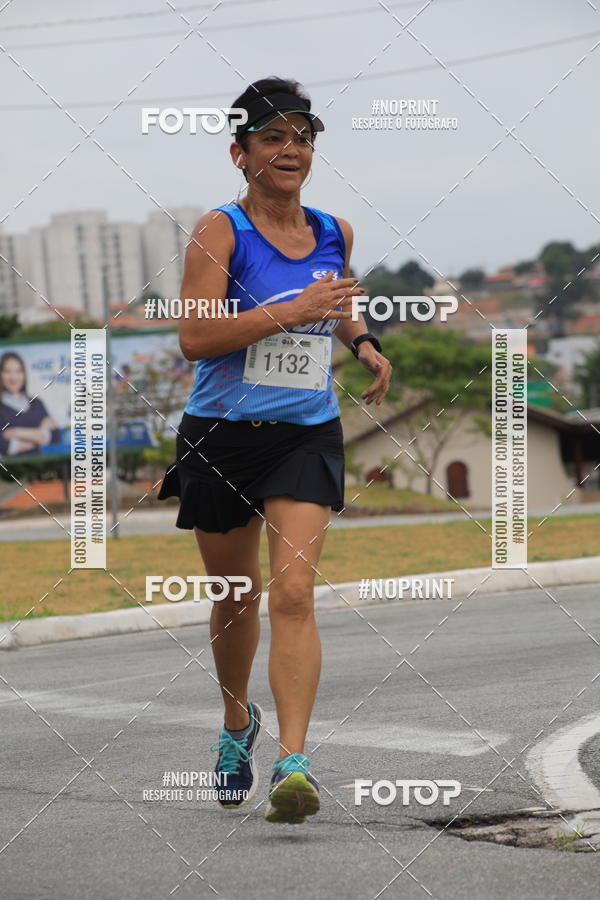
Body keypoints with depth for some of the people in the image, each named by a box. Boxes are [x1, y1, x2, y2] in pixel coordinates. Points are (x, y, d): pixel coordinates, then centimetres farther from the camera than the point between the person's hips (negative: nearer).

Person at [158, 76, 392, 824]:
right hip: (222, 437, -2)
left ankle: (293, 762, -21)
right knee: (236, 595, 13)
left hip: (307, 438, 2)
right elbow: (194, 339, -20)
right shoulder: (220, 232, -8)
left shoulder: (333, 234, 7)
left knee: (294, 593, -15)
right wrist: (294, 310, -24)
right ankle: (237, 724, 40)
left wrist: (363, 343, 8)